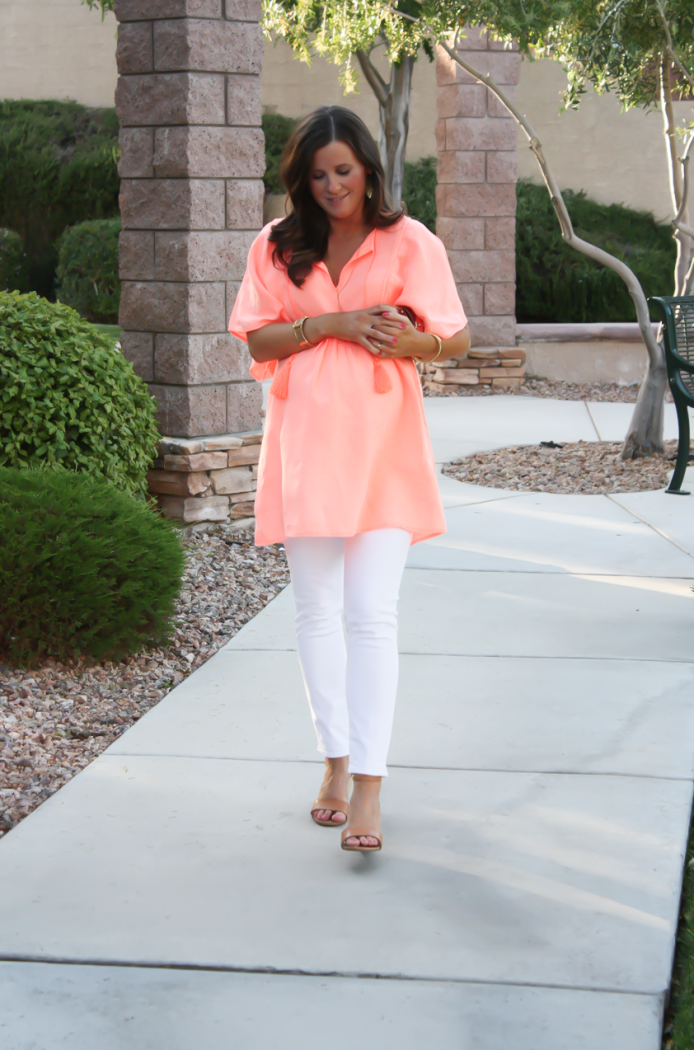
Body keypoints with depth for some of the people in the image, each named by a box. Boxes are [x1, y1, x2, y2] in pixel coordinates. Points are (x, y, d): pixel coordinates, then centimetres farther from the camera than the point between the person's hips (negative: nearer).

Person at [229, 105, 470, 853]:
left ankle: (367, 788, -9)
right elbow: (257, 340, 3)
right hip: (305, 439, 3)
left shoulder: (409, 243, 2)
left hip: (381, 440, -2)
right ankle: (335, 760, 20)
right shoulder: (277, 246, 8)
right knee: (316, 609, 7)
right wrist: (330, 324, -11)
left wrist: (411, 340, -17)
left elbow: (456, 340, 3)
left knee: (373, 614, -8)